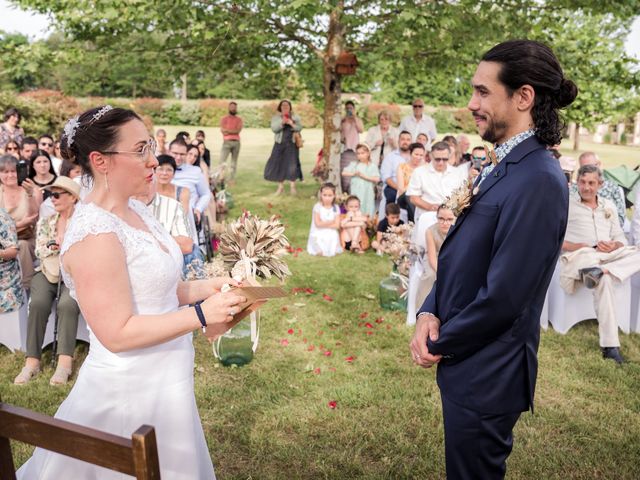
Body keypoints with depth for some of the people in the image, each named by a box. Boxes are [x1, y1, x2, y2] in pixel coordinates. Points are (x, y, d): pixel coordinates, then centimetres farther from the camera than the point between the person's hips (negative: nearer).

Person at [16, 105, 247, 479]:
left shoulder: (135, 209, 3)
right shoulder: (94, 234, -24)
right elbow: (117, 333, -25)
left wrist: (202, 288, 0)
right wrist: (201, 315, -25)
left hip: (163, 383, 9)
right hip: (132, 394, -8)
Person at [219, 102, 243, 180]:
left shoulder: (239, 119, 12)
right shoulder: (224, 118, 9)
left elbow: (238, 130, -3)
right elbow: (223, 130, -4)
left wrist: (228, 131, -8)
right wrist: (234, 131, -7)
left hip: (236, 142, 2)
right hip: (227, 142, -2)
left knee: (234, 162, 4)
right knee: (222, 161, -13)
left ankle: (231, 179, 8)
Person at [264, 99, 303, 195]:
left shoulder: (295, 117, 9)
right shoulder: (276, 117, 6)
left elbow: (300, 127, -2)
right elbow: (274, 128, -7)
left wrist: (292, 124, -20)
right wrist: (282, 122, -23)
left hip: (292, 144, -1)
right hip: (280, 144, 1)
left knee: (292, 164, -8)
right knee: (278, 164, 2)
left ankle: (292, 186, 3)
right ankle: (281, 187, 13)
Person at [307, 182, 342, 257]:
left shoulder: (336, 208, 0)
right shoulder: (317, 207, -8)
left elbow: (337, 225, -7)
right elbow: (318, 224, -14)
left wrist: (323, 224, -11)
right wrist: (331, 222, -7)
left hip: (331, 235, 2)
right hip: (318, 235, -2)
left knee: (333, 251, -18)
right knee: (320, 252, -21)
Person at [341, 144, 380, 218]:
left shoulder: (372, 166, 1)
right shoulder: (354, 164, 9)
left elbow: (377, 179, -10)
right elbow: (344, 173, 3)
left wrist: (364, 176, -14)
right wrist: (354, 174, -12)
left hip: (367, 194, -2)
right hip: (356, 193, 2)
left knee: (367, 214, -2)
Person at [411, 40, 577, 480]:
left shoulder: (537, 180, -23)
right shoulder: (506, 167, 8)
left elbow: (502, 295, -25)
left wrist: (440, 343, -11)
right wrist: (429, 313, -5)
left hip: (485, 373, -9)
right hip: (472, 362, 9)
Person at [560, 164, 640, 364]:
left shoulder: (609, 206, 24)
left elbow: (621, 239, 20)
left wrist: (614, 246, -6)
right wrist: (573, 246, -16)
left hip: (609, 256, 5)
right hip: (580, 257, -5)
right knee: (604, 279, -38)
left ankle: (601, 271, -38)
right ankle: (610, 345, -40)